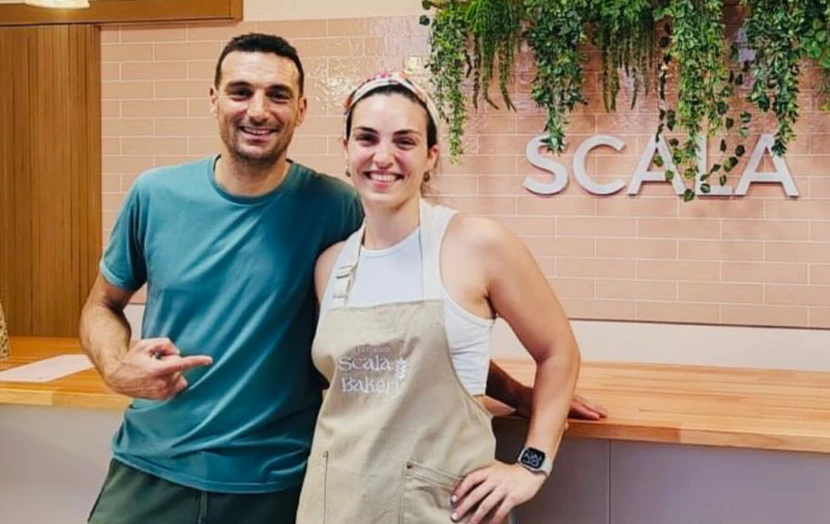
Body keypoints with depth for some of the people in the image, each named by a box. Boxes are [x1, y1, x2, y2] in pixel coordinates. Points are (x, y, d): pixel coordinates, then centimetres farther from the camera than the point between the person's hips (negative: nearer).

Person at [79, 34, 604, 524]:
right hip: (148, 469, 2)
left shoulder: (333, 208, -9)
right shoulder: (155, 195, -3)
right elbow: (103, 305, 9)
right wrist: (119, 367, -11)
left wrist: (513, 391, -3)